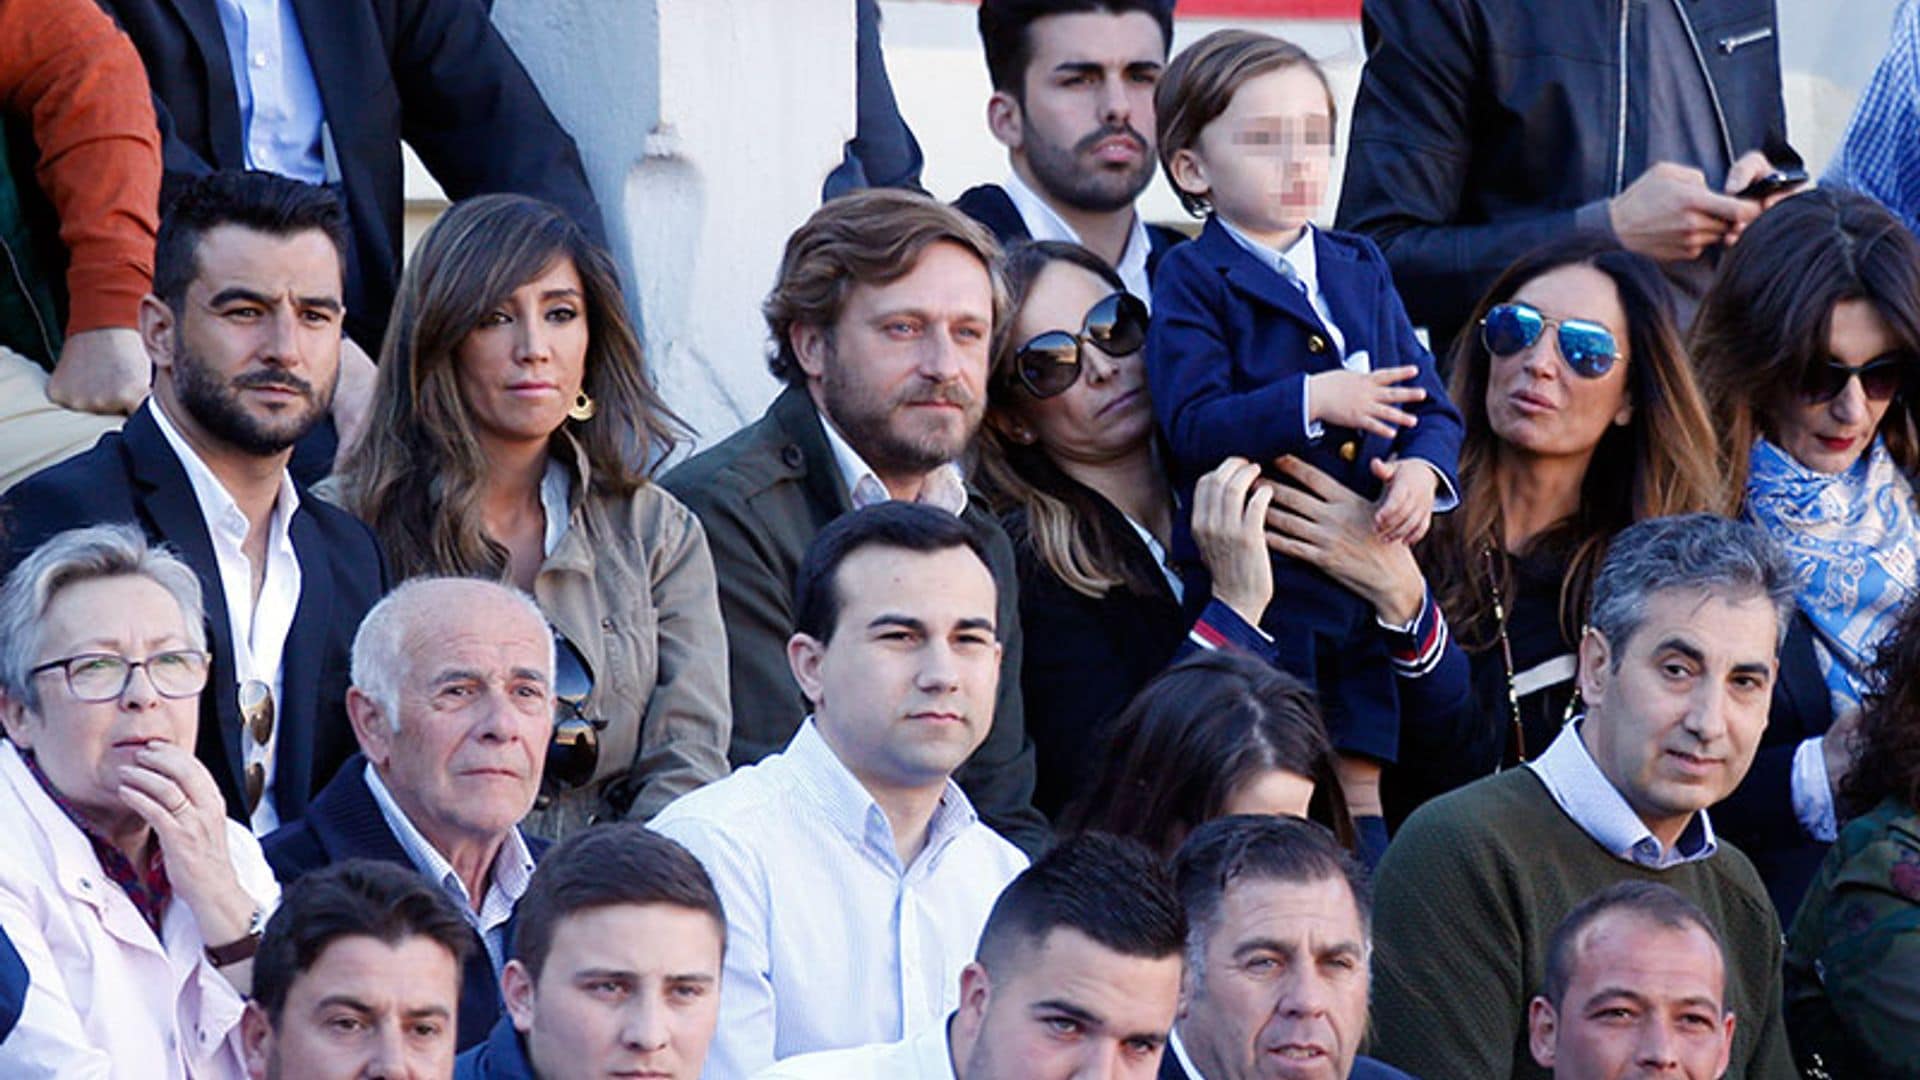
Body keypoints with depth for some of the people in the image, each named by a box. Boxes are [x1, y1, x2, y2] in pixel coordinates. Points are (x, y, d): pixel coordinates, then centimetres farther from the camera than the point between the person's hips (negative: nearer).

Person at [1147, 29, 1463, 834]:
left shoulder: (1361, 272, 14)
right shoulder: (1193, 282, -3)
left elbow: (1428, 405, 11)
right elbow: (1193, 427, -16)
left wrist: (1422, 467, -11)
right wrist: (1313, 402, -25)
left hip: (1367, 587, 5)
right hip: (1255, 585, -5)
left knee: (1362, 799, 9)